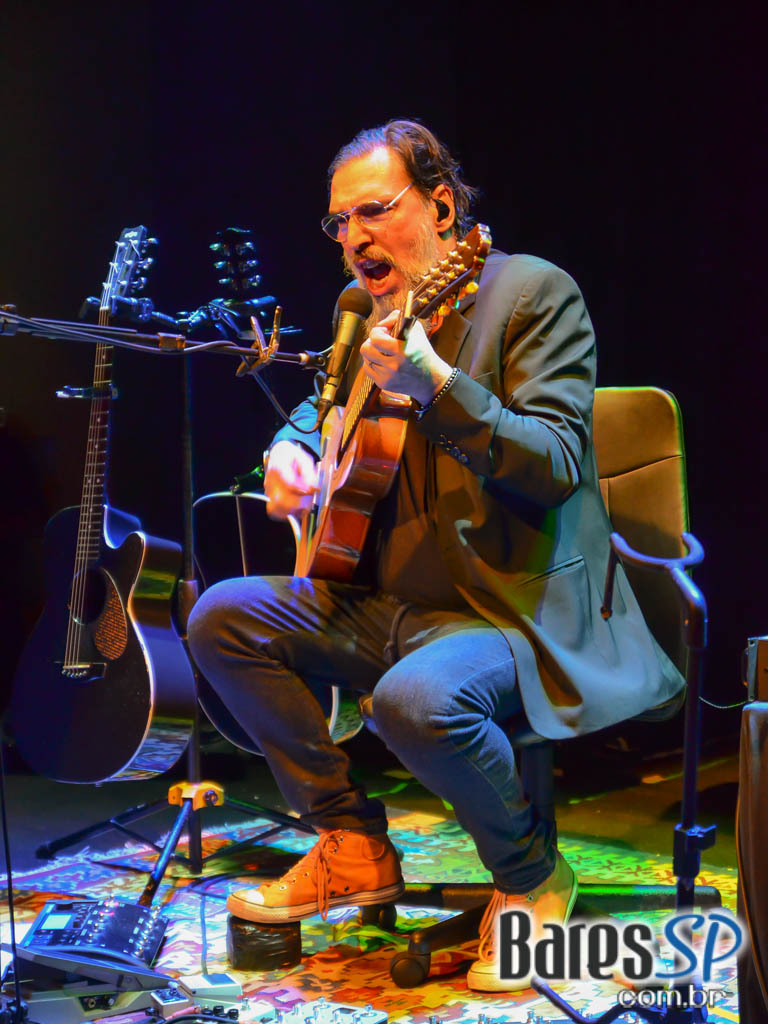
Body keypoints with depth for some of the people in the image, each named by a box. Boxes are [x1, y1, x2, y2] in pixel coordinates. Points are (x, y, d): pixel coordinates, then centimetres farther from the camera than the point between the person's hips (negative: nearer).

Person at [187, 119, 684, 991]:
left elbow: (556, 467, -21)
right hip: (391, 601, 8)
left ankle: (531, 874, -4)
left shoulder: (535, 292, -10)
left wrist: (435, 382, -33)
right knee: (222, 618, -4)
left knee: (417, 699, -36)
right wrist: (291, 452, 7)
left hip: (521, 610, -8)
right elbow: (322, 408, 31)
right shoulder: (365, 310, 11)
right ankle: (353, 848, 5)